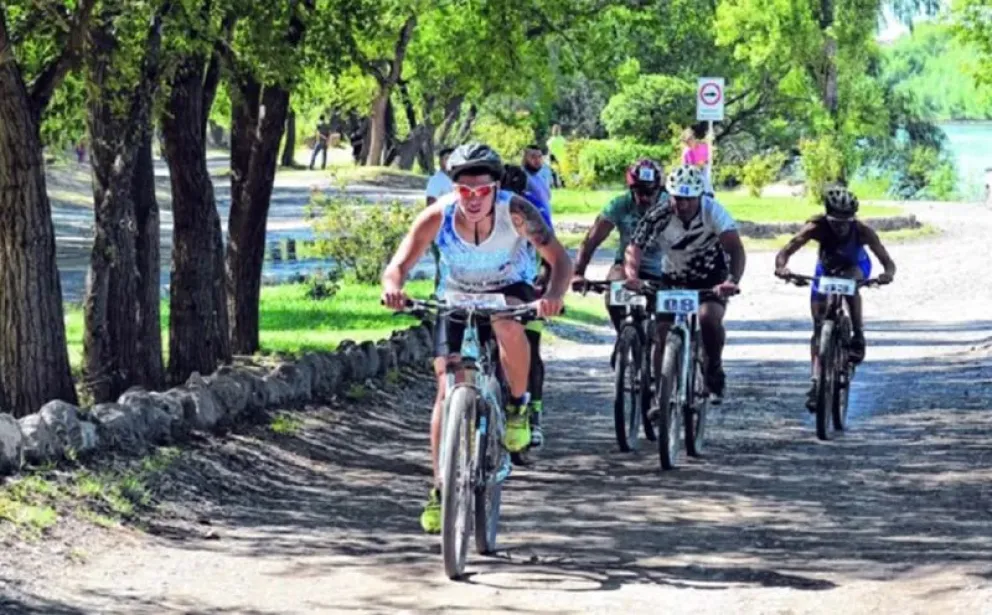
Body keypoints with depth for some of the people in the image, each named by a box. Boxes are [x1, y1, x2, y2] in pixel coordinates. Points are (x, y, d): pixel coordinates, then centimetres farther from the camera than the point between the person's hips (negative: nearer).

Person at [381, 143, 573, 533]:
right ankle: (440, 490, -1)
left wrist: (553, 297, -51)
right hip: (456, 297, 1)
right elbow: (398, 266, -24)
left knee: (508, 324, -38)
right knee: (448, 387, -10)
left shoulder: (516, 212, -28)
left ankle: (518, 405, -11)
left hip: (509, 291, -1)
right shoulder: (437, 217, -25)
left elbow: (560, 259, -30)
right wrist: (392, 288, -49)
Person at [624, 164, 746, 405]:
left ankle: (714, 374, -4)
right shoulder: (658, 218, -23)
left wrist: (732, 281, -52)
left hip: (711, 279, -2)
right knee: (662, 335, -9)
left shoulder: (713, 211, -25)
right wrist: (632, 276, -51)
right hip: (674, 280, 2)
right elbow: (633, 251, -28)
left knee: (709, 318, -28)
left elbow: (735, 248, -34)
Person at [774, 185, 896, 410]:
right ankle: (815, 381, -2)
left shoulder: (862, 231, -35)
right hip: (826, 268, 1)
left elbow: (887, 261, -36)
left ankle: (858, 336, -20)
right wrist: (781, 267, -62)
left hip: (856, 266, -1)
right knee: (819, 326, -6)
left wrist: (888, 273, -59)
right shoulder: (817, 227, -35)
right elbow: (786, 251, -40)